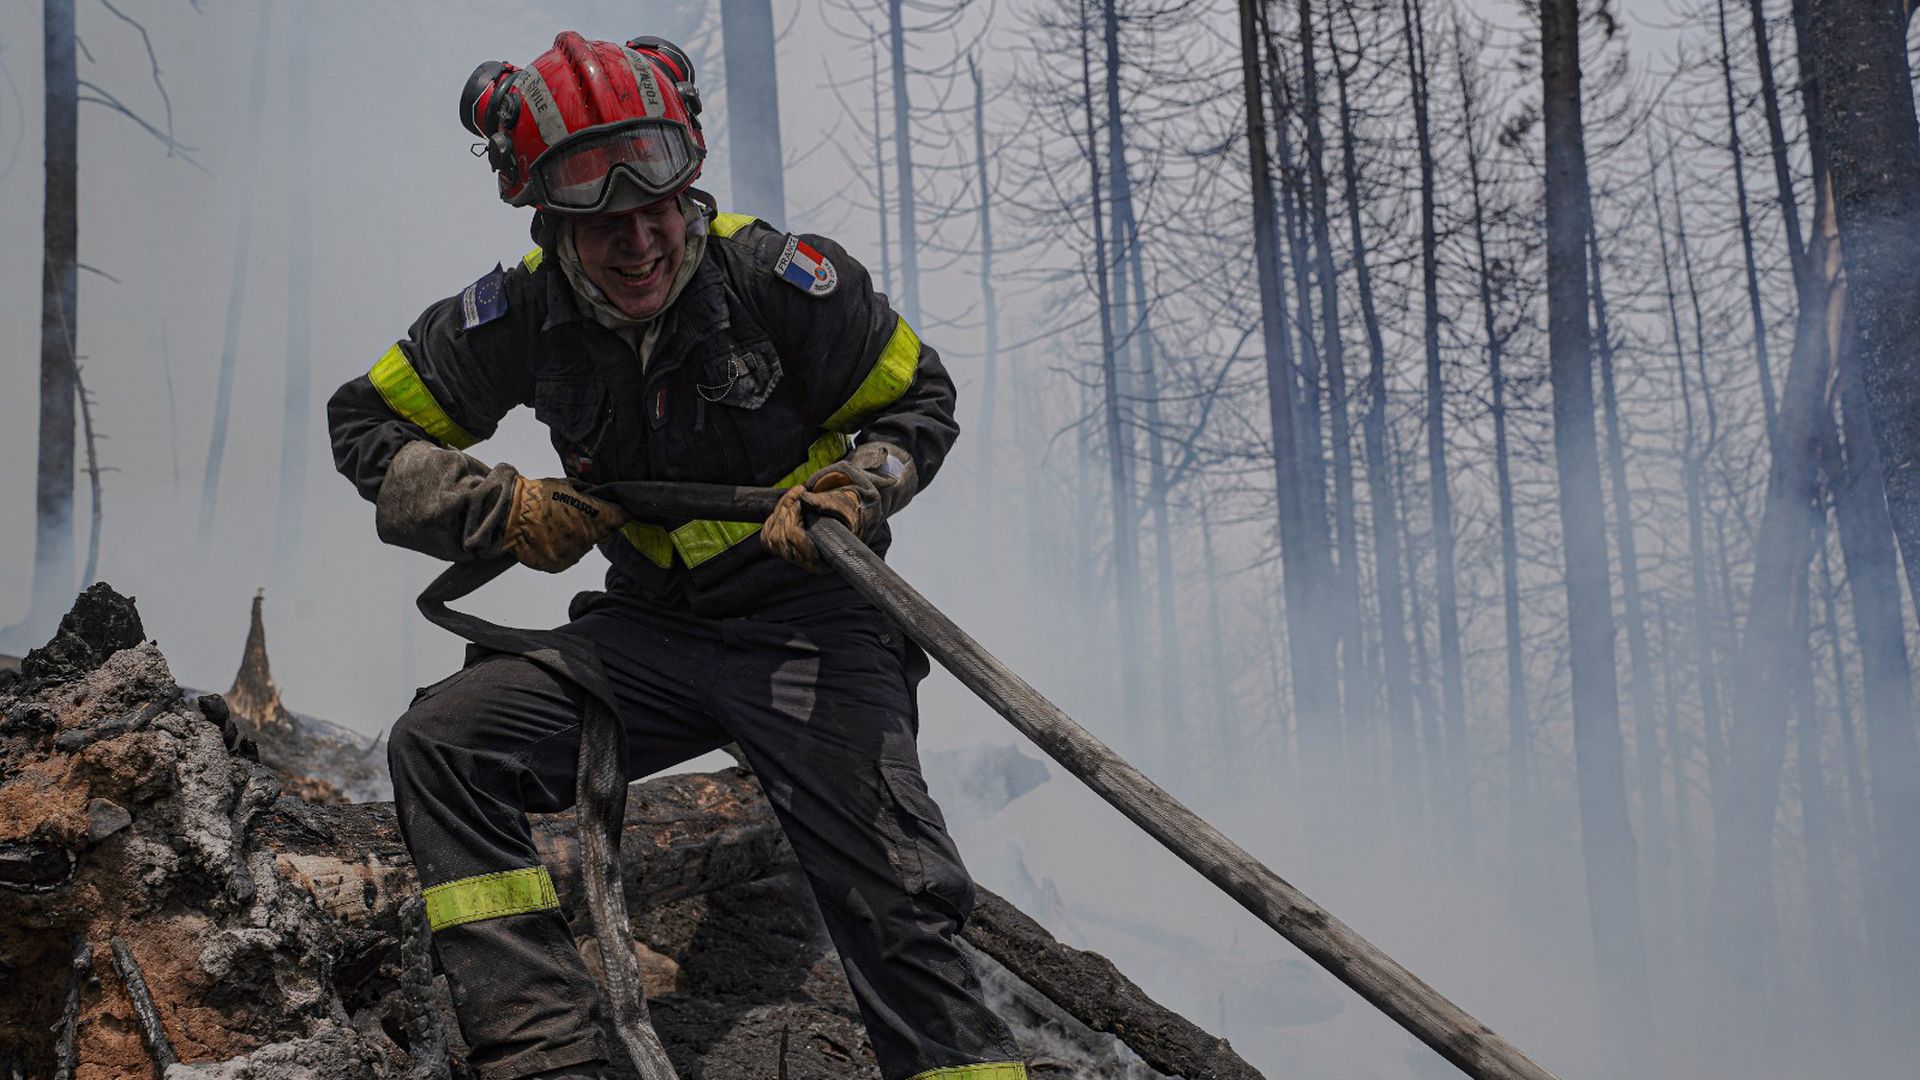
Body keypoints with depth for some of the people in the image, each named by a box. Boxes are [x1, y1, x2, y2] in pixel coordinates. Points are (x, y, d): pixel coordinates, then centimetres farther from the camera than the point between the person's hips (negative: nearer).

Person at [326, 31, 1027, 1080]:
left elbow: (919, 401, 0)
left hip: (809, 621, -3)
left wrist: (850, 490, -21)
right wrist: (497, 506, -13)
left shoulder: (780, 278, -15)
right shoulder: (518, 315, -8)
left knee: (896, 906, -13)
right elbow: (365, 422, 4)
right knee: (438, 745, -17)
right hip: (650, 627, 3)